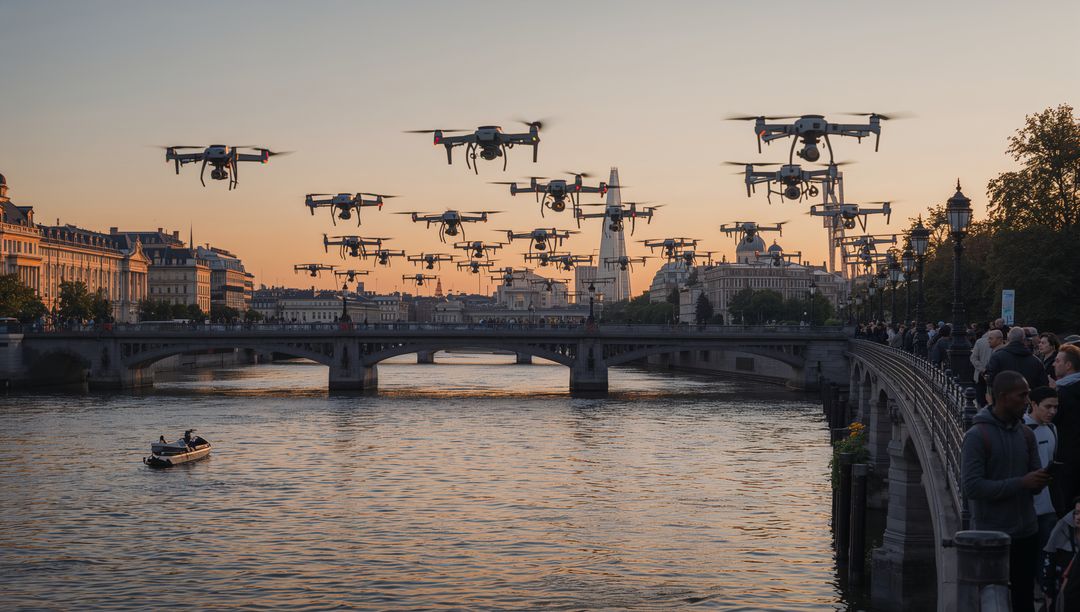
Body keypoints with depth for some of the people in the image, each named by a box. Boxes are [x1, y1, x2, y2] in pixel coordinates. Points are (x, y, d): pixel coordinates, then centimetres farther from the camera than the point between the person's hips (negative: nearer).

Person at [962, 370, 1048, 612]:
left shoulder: (1026, 434, 8)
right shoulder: (977, 435, -11)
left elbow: (1034, 482, 13)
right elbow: (971, 486, -19)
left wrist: (1041, 480, -11)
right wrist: (1020, 483, -23)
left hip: (1026, 534, 6)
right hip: (991, 537, -6)